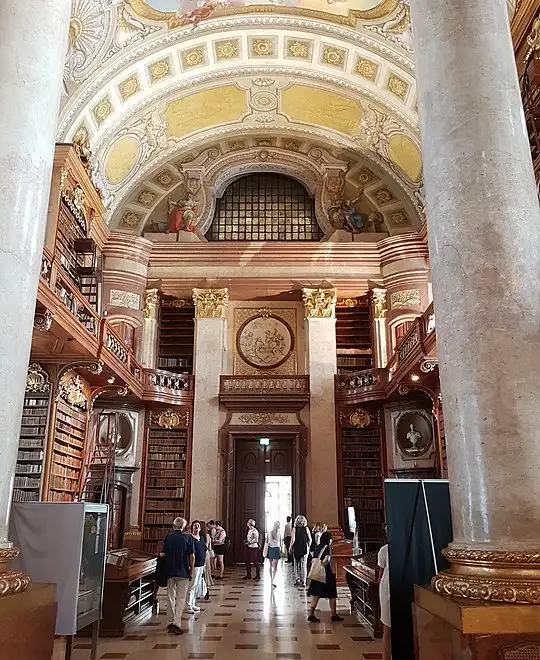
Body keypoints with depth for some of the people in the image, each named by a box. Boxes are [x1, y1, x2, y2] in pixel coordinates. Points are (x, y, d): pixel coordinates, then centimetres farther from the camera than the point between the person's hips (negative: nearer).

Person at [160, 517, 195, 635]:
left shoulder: (168, 536, -2)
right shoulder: (188, 537, -5)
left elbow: (163, 554, -7)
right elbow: (192, 556, -6)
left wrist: (160, 554, 16)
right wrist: (191, 571, 4)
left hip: (170, 571, 2)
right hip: (183, 572, -2)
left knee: (170, 597, 14)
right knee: (181, 598, 4)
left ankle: (170, 623, 20)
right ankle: (176, 623, -7)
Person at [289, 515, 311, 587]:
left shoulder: (294, 529, -7)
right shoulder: (306, 529, -1)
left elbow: (293, 540, -13)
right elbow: (310, 540, 1)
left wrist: (290, 548, -1)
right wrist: (308, 547, 15)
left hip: (296, 549, -1)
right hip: (305, 549, 1)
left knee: (296, 564, 16)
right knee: (304, 565, 8)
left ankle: (298, 579, 9)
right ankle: (303, 582, 7)